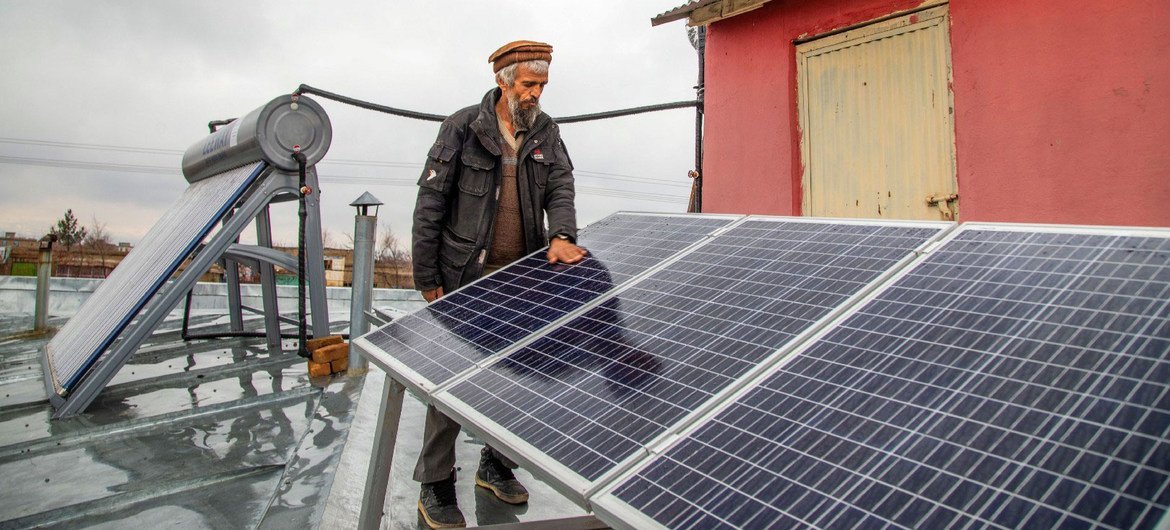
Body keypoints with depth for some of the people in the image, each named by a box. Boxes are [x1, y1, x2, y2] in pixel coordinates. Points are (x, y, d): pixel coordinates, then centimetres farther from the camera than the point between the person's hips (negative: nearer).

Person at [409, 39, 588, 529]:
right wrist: (427, 278, -8)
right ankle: (435, 486, 15)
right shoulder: (463, 127, -7)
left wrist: (561, 236, -24)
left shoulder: (545, 131, 7)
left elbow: (560, 186, -2)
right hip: (466, 277, -4)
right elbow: (429, 205, -6)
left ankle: (496, 466, 32)